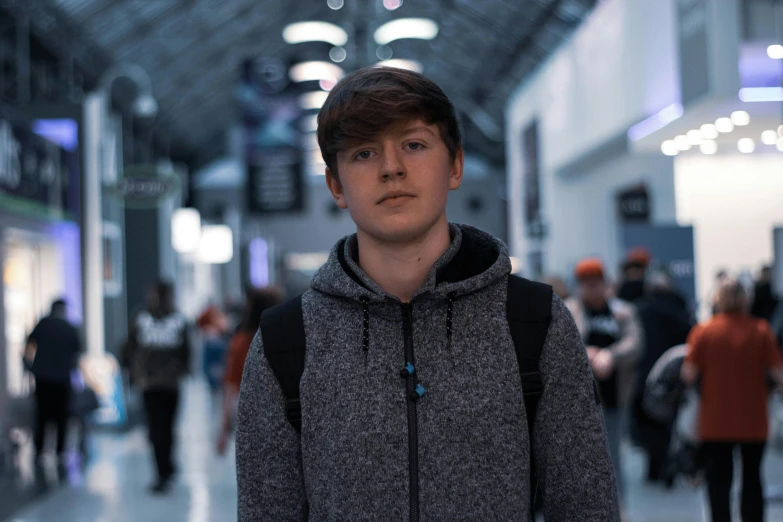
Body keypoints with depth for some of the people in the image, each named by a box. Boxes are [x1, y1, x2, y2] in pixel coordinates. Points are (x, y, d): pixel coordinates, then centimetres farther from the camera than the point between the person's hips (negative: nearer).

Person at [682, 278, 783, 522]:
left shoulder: (703, 332, -8)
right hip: (754, 423, 1)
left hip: (715, 423, -1)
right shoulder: (761, 330, -6)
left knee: (719, 483, 7)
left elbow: (689, 375, -11)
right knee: (752, 479, 17)